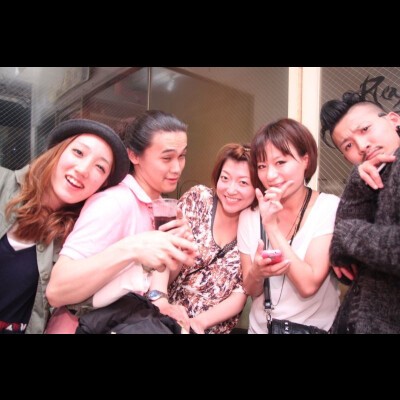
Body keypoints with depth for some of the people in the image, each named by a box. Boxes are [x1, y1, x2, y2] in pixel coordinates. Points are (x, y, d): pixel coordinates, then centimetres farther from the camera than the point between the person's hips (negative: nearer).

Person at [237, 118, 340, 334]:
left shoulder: (330, 208, -11)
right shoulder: (249, 216, -4)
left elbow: (308, 285, -18)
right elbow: (251, 290, -1)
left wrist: (271, 225, -19)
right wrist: (256, 273, -20)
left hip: (315, 327, -2)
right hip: (261, 327, 2)